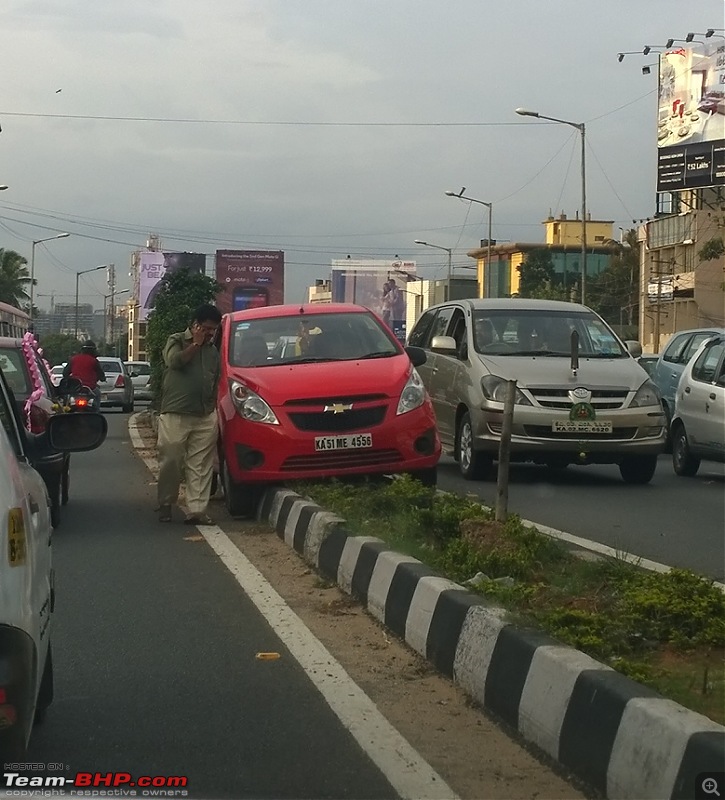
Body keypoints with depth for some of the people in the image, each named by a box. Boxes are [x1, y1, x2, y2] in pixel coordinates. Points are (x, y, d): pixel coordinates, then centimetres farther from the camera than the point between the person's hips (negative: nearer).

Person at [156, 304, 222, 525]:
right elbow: (175, 360, -15)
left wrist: (214, 408, 15)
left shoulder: (212, 350, 20)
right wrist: (196, 344, -5)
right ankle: (165, 506, 12)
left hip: (206, 418, 4)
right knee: (171, 462, -1)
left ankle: (197, 510, -5)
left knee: (201, 466, -3)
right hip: (175, 415, -4)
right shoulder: (176, 341, 6)